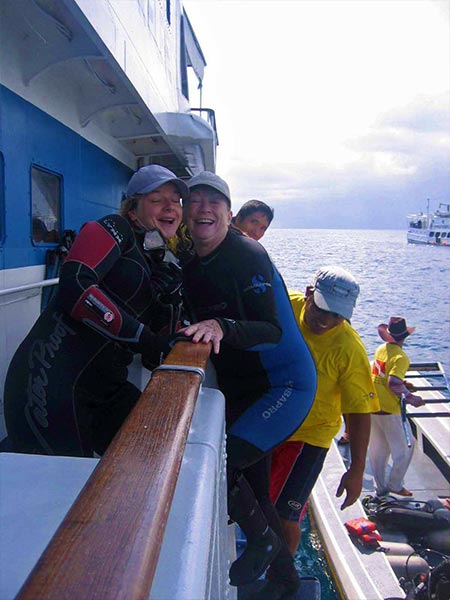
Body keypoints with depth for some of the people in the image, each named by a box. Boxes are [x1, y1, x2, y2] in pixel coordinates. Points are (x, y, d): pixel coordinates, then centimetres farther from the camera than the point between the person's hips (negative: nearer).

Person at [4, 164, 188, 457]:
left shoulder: (167, 266, 18)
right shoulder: (115, 229, -2)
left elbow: (156, 352, 14)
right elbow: (75, 285, -21)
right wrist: (145, 338, -20)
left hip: (105, 387, 8)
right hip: (52, 377, -7)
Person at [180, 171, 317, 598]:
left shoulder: (247, 255, -18)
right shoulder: (191, 267, 5)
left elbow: (272, 331, -28)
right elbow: (194, 322, 13)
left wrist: (221, 327, -41)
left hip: (285, 384, -8)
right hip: (241, 390, 8)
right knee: (253, 490, 16)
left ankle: (263, 540, 10)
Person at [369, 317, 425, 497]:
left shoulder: (380, 349, 4)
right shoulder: (401, 357, -18)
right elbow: (393, 382, -30)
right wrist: (410, 398, -18)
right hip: (389, 409, -7)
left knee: (377, 449, 16)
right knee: (405, 447, 11)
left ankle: (380, 487, 25)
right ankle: (395, 484, 17)